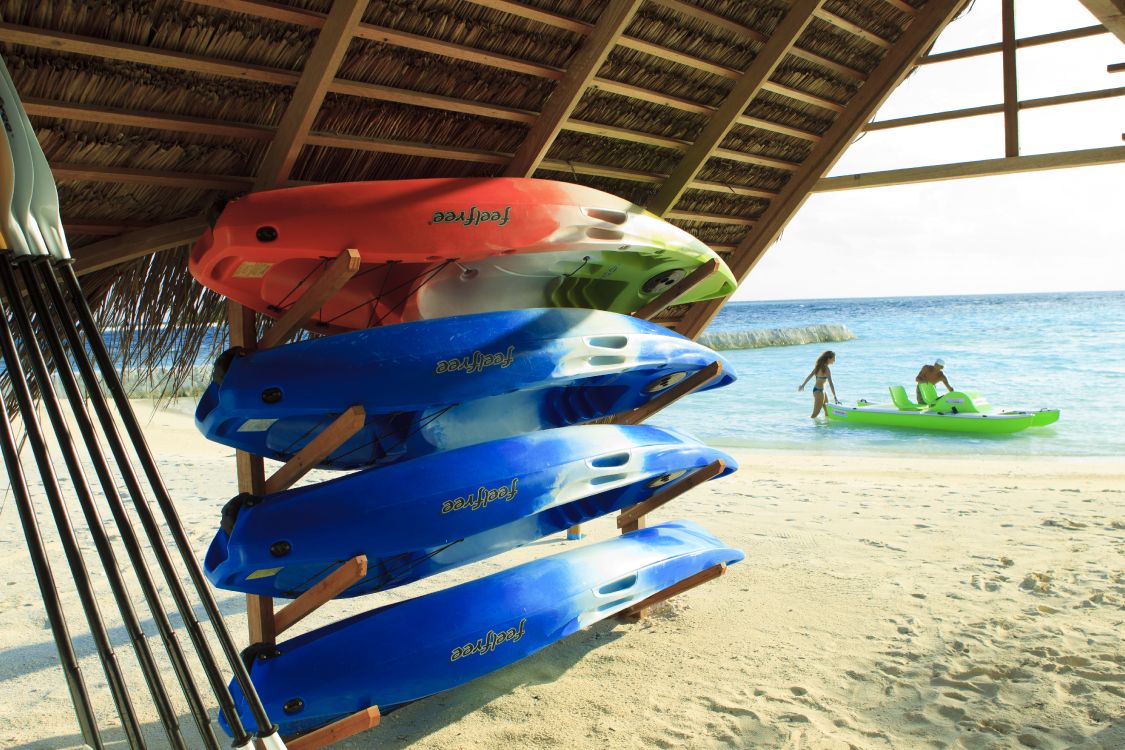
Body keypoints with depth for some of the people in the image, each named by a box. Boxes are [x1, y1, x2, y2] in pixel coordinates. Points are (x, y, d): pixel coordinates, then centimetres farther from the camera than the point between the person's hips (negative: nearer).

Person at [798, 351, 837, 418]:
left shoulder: (819, 366, 4)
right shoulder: (826, 369, -19)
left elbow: (810, 375, 12)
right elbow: (830, 383, -24)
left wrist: (803, 385, 22)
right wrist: (835, 397, -25)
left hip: (815, 388, 10)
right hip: (819, 391, -10)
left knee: (827, 409, 23)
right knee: (816, 413, -7)